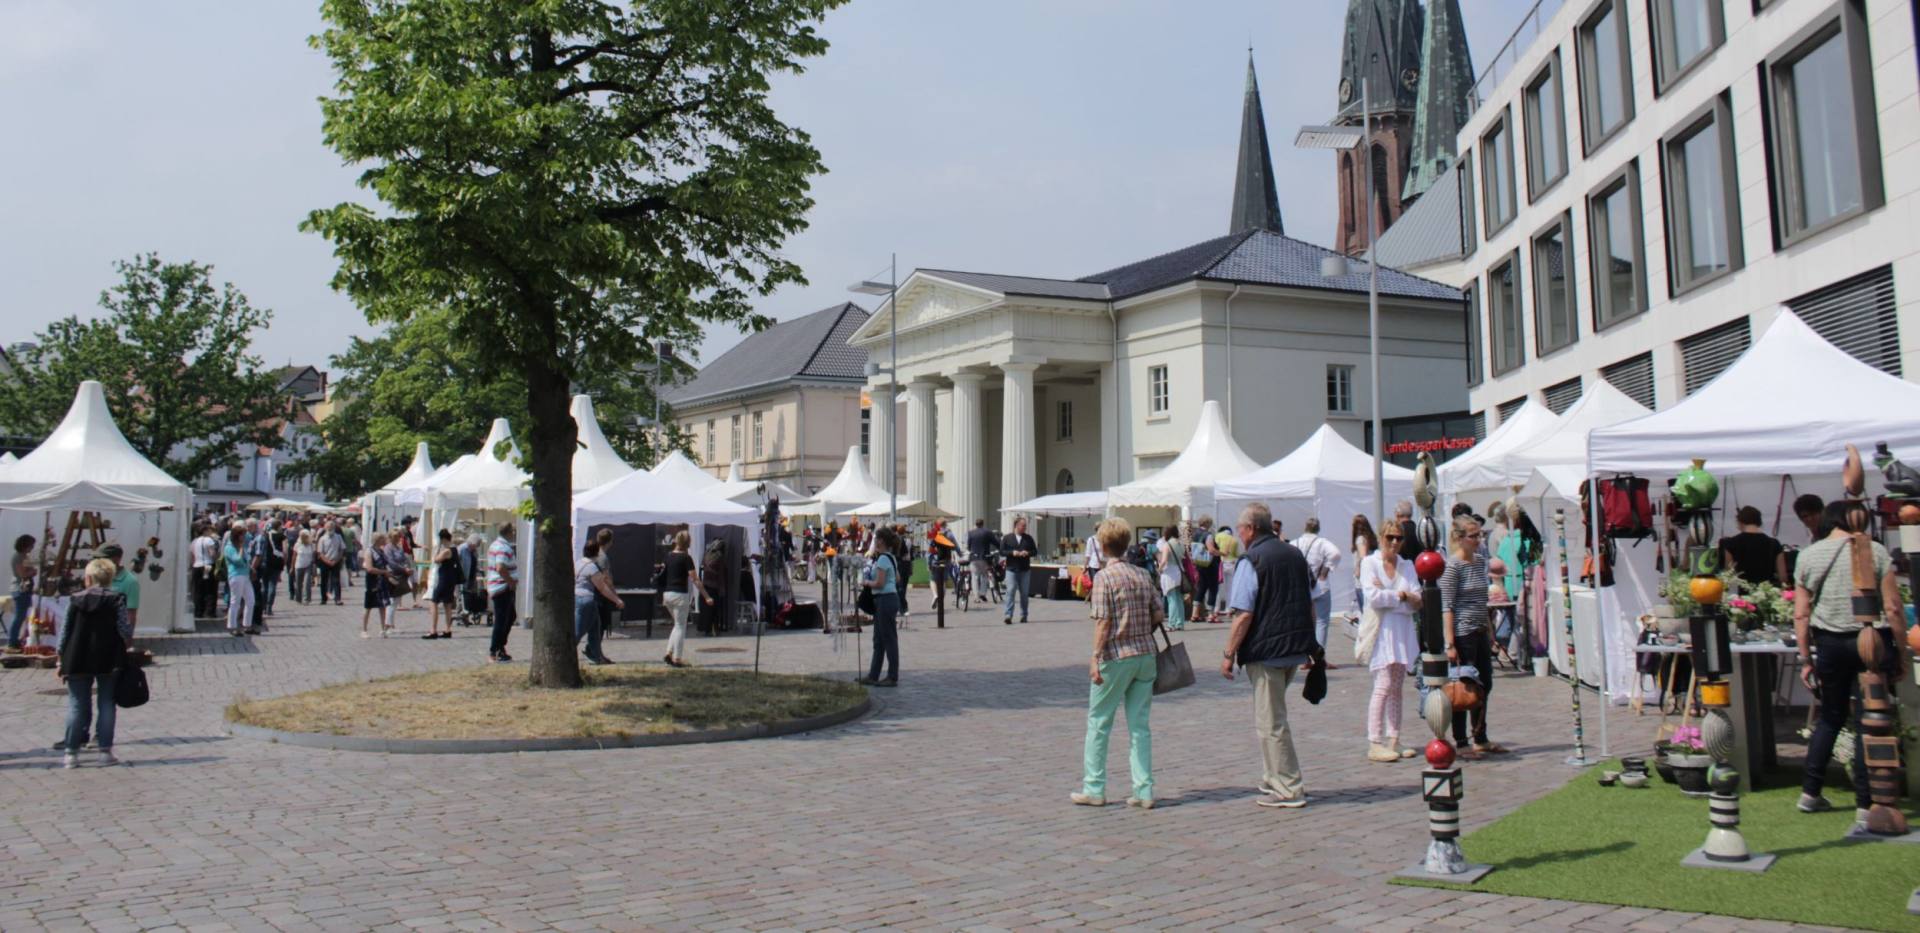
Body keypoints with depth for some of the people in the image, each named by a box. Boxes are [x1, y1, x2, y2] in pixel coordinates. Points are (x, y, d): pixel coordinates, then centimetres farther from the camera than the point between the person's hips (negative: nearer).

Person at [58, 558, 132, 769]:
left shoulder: (77, 600, 2)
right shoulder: (116, 600, -4)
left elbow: (65, 632, 3)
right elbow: (125, 631, -7)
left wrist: (62, 661, 9)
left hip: (78, 662, 1)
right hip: (108, 661, -1)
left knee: (77, 706, 7)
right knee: (106, 704, 6)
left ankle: (72, 753, 7)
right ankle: (105, 751, 5)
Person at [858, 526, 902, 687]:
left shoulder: (882, 559, -16)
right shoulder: (891, 558, 12)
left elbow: (879, 583, -21)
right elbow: (897, 579, 21)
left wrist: (866, 582, -3)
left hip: (885, 600, -10)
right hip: (890, 599, 10)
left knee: (889, 639, -3)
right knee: (878, 640, 14)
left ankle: (893, 678, 2)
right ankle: (873, 676, 20)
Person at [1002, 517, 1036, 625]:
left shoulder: (1028, 538, 9)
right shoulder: (1007, 538, 3)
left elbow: (1035, 551, 9)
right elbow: (1001, 551, 1)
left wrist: (1027, 553, -11)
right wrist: (1012, 553, -14)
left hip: (1025, 570, 2)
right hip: (1011, 569, -2)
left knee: (1024, 593, 7)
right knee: (1010, 592, -11)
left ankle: (1023, 616, 17)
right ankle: (1008, 615, -14)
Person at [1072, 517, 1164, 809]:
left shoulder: (1104, 577, -9)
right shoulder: (1143, 575, 7)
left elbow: (1102, 622, -14)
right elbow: (1159, 615, 8)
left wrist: (1096, 657, -11)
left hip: (1116, 656, -5)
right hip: (1146, 654, 5)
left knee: (1098, 722, 7)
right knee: (1139, 724, 9)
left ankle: (1094, 789, 11)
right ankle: (1144, 791, 8)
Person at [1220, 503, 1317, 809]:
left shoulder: (1251, 561, -12)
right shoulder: (1296, 554, 11)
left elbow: (1244, 614, -17)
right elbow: (1311, 605, 17)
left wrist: (1229, 654, -10)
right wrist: (1308, 642, 25)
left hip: (1265, 651, -8)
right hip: (1296, 648, 8)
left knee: (1270, 721, 0)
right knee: (1274, 716, 21)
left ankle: (1288, 790, 4)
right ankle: (1275, 778, 26)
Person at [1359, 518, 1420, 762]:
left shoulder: (1407, 565, 14)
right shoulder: (1370, 563, 0)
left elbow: (1417, 600, 3)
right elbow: (1372, 597, -13)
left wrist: (1387, 595, -9)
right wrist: (1400, 595, -4)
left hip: (1402, 630, 5)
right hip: (1381, 630, -5)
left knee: (1397, 687, 7)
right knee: (1384, 685, -11)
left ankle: (1393, 740, 12)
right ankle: (1375, 744, -10)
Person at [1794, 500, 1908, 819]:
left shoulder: (1807, 556, 3)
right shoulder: (1875, 551, -4)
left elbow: (1801, 615, 3)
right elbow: (1893, 608, -7)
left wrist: (1806, 659, 9)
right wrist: (1901, 653, 1)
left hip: (1828, 643, 3)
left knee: (1831, 717, 17)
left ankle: (1810, 792, 18)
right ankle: (1865, 803, 6)